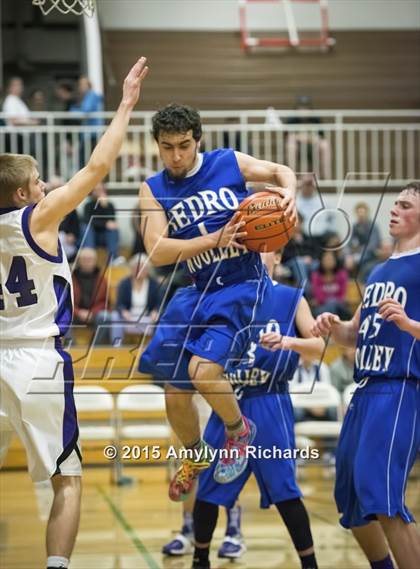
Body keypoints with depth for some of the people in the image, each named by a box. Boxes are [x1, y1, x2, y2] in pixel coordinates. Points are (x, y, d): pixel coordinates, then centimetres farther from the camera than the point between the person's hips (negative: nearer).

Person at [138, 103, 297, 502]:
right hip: (198, 292, 4)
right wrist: (215, 240, -25)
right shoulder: (153, 190, -1)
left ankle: (239, 430, 6)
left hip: (243, 287, -4)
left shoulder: (229, 163, -3)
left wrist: (288, 192, -12)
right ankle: (195, 457, 39)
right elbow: (156, 251, -14)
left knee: (202, 369, -24)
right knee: (175, 394, 9)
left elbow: (281, 172, 12)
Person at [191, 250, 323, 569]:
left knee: (283, 489, -10)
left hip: (269, 405, -4)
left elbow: (319, 348, -7)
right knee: (207, 487, 7)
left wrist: (288, 342, -24)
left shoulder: (291, 299, 1)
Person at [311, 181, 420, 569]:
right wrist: (334, 326, 5)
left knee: (380, 495, -22)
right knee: (350, 499, 14)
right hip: (365, 392, 9)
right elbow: (354, 337, 25)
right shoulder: (379, 271, 21)